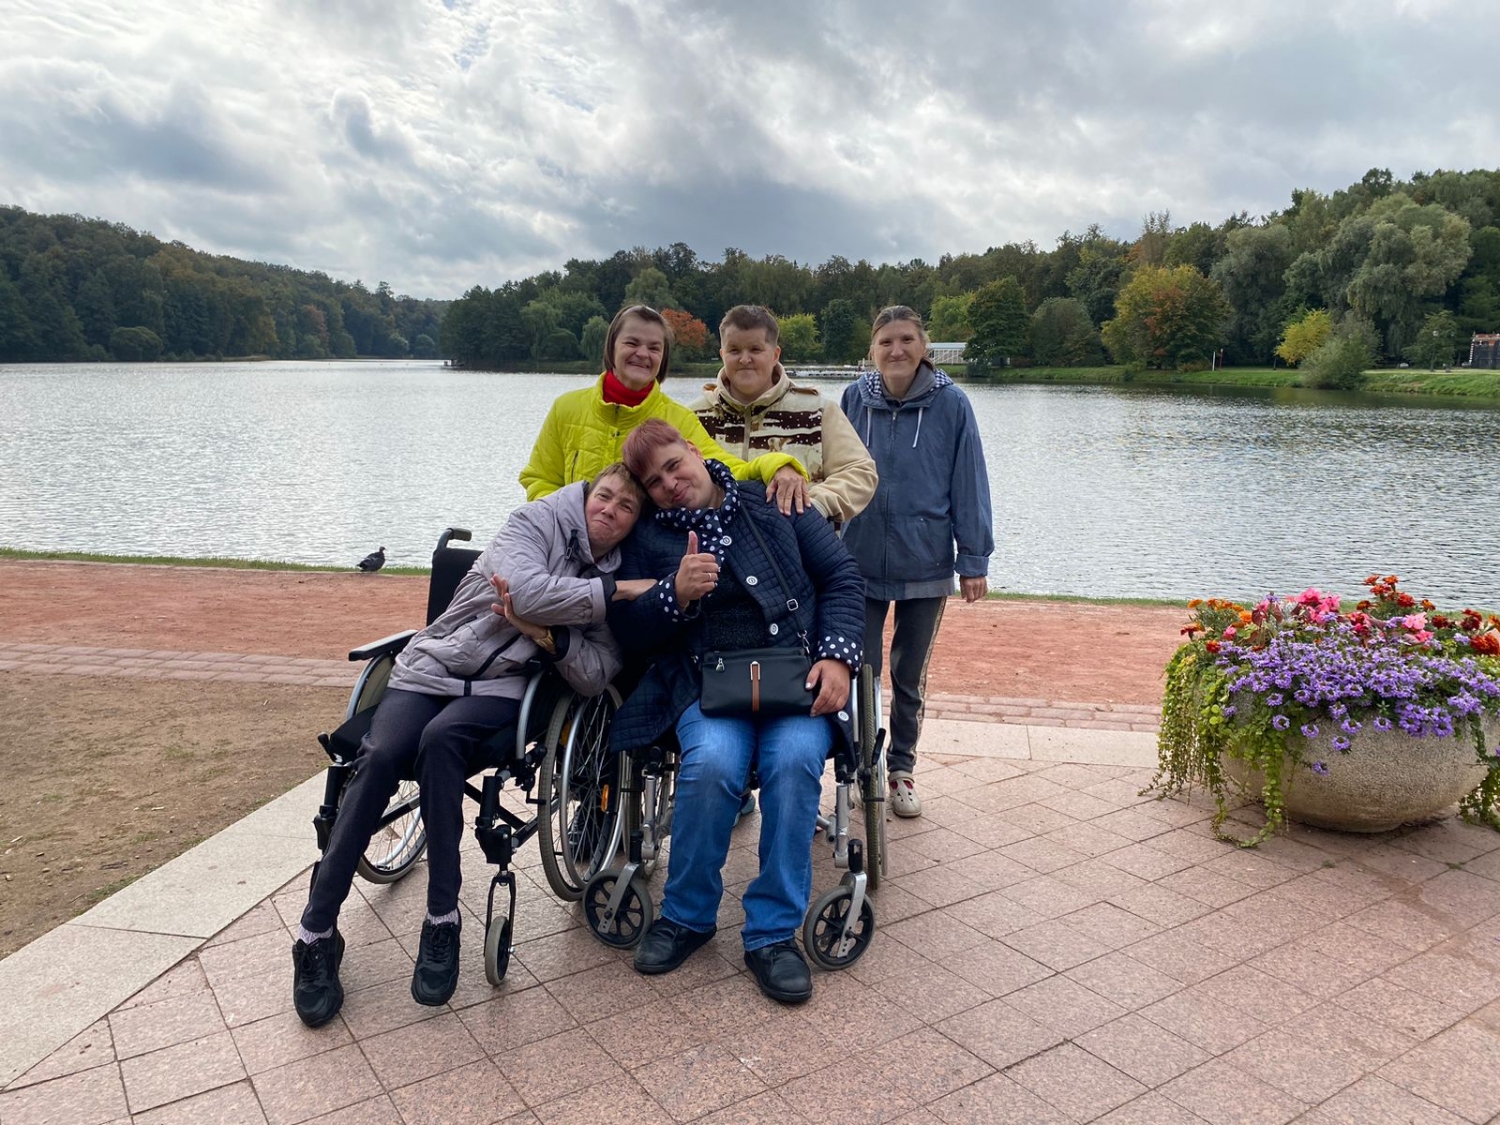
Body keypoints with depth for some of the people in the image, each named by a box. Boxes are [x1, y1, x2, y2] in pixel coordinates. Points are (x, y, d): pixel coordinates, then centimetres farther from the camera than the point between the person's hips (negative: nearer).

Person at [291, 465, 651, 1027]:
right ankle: (317, 932, -16)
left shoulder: (617, 580, 7)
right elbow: (525, 590, -21)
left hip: (503, 686, 1)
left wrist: (545, 634, -18)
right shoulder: (537, 521, -1)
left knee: (440, 738, -32)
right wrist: (613, 591, -17)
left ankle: (443, 920, -24)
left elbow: (596, 676, -2)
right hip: (434, 664, 0)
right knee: (380, 755, -27)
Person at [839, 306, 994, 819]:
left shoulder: (951, 404, -8)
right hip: (860, 564, 1)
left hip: (925, 566, 0)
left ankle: (901, 769, 30)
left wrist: (975, 560, -4)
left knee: (911, 676, 14)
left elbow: (969, 485, -4)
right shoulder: (854, 399, -4)